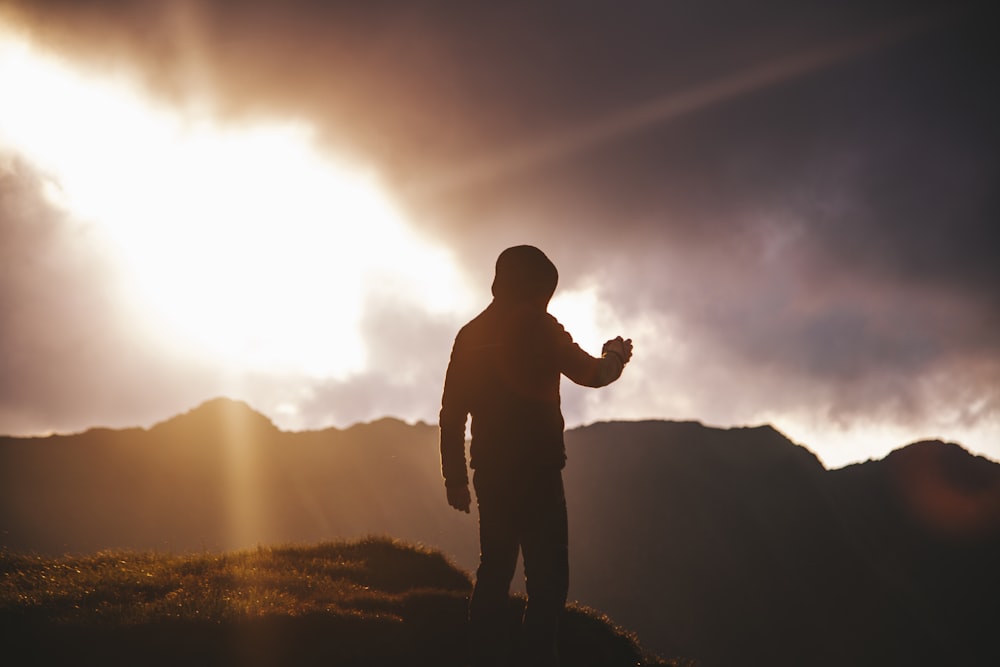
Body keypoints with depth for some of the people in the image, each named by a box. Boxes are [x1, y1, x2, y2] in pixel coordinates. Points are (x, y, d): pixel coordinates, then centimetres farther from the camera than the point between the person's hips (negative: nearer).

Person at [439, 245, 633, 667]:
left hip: (490, 472, 6)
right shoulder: (538, 327, -6)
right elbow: (589, 374, 0)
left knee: (495, 570, 13)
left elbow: (452, 414, 10)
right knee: (547, 577, -6)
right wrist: (616, 357, 21)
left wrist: (455, 477, 14)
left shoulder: (471, 335, 11)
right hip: (535, 470, -6)